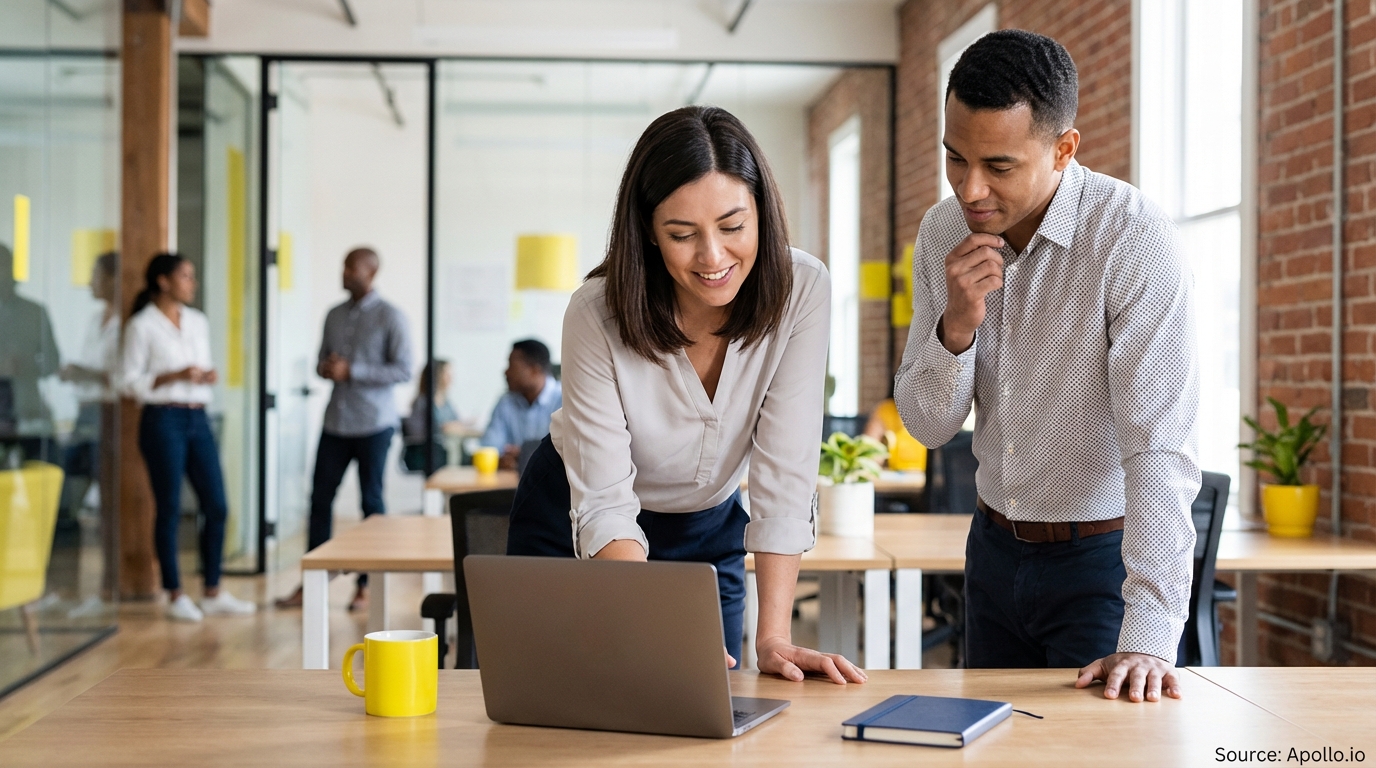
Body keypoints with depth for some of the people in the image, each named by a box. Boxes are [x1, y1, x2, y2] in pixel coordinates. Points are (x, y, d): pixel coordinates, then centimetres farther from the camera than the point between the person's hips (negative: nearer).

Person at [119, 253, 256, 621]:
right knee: (170, 508, 1)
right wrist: (174, 376, -17)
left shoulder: (198, 322, 13)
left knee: (216, 506, 4)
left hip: (198, 419, 6)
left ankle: (214, 592, 14)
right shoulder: (143, 325, -5)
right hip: (163, 420, -6)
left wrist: (209, 376, -1)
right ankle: (175, 596, 11)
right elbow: (130, 381, -7)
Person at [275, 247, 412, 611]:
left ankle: (366, 585, 13)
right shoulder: (335, 315, 12)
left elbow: (404, 370, -12)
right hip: (336, 421, 5)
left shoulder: (390, 317, -6)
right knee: (320, 498, 3)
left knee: (372, 501, 3)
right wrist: (325, 368, -6)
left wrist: (351, 372, -17)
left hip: (373, 423, -5)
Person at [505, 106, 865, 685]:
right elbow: (603, 506, -30)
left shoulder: (801, 290, -25)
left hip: (709, 530, 2)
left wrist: (773, 637, -31)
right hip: (573, 530, -2)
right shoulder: (598, 314, -29)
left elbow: (785, 477, -24)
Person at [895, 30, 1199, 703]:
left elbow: (1160, 447, -28)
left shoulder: (1136, 238, -22)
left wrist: (1149, 639, -35)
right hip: (996, 548, 5)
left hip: (1102, 557, -5)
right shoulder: (942, 233, -4)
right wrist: (956, 325, -21)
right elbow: (928, 426, -1)